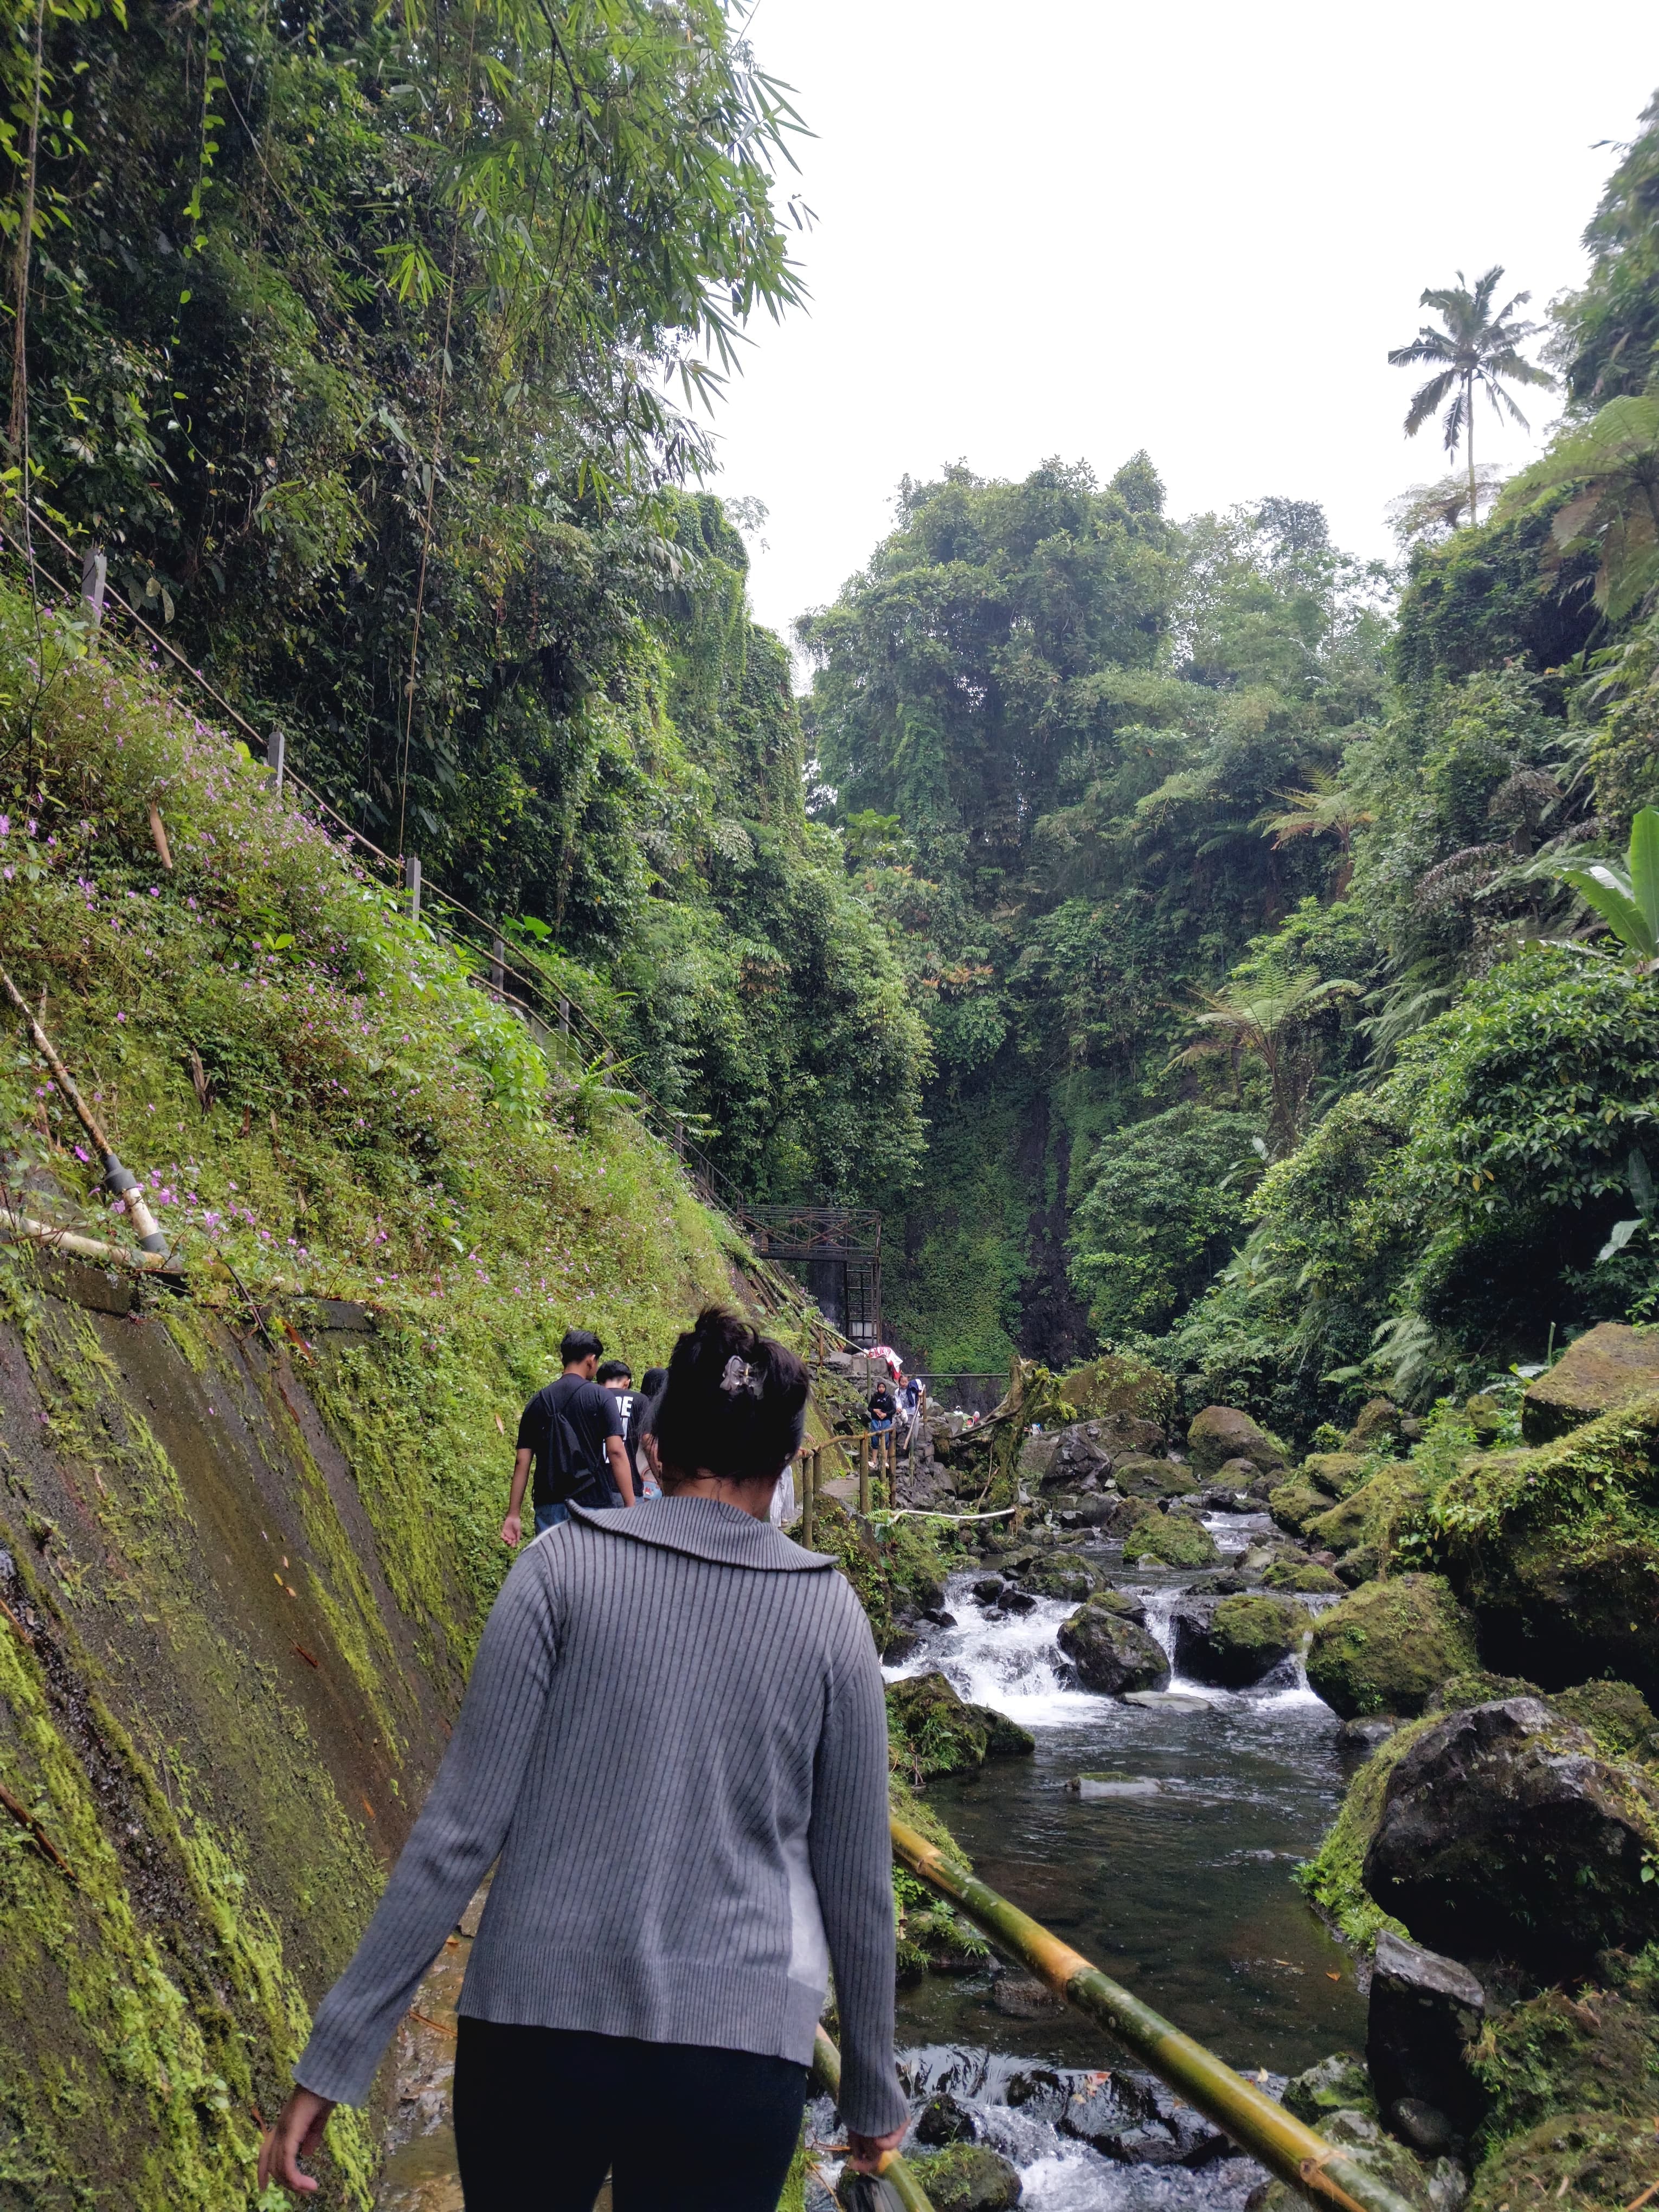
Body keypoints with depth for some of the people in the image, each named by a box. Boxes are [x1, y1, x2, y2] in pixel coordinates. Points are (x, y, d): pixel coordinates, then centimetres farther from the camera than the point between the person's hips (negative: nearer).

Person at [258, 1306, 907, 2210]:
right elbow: (856, 1880, 4)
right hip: (740, 2051, 0)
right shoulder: (830, 1612, -2)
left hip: (538, 2023, 0)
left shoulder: (564, 1565, -6)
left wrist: (335, 2056, -2)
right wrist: (873, 2093, 18)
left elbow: (461, 1826, -9)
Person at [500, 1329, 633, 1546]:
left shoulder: (538, 1402, 9)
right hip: (592, 1503, -4)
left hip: (549, 1506, 4)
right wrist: (632, 1508, -13)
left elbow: (522, 1461, 6)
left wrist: (513, 1514, 9)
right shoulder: (601, 1397, -3)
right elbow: (616, 1452, -12)